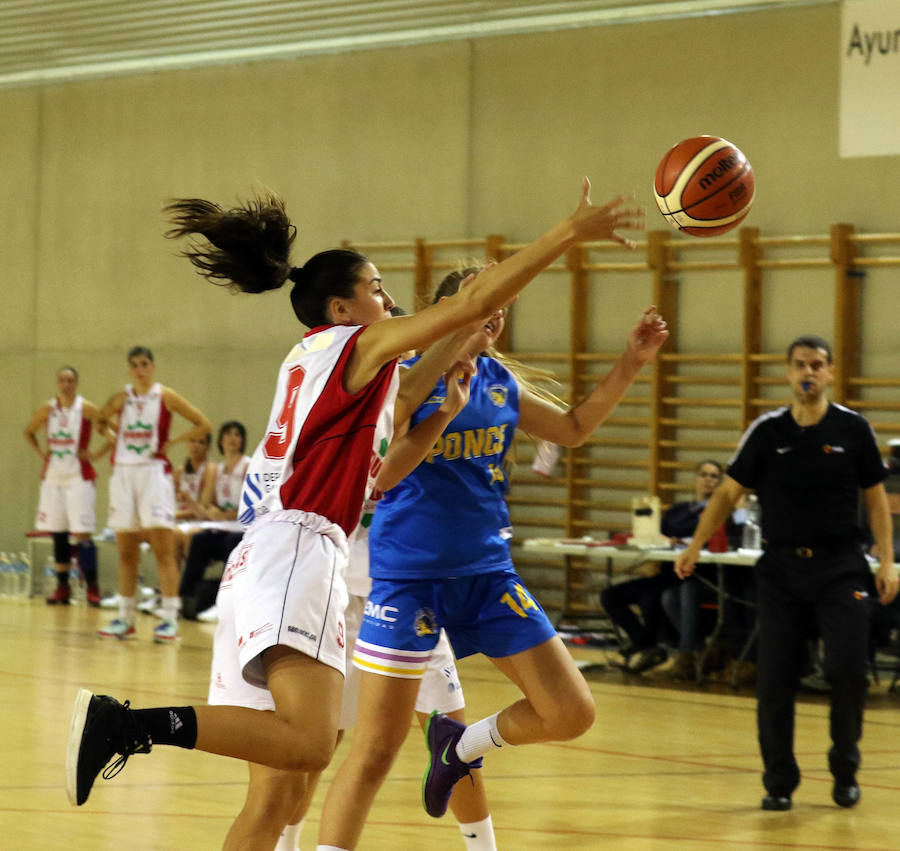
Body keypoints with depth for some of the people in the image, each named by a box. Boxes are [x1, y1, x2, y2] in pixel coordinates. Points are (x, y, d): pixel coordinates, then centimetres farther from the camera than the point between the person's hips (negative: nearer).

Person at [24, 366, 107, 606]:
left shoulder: (86, 409, -8)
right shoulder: (48, 409, 5)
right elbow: (29, 432, 20)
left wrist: (96, 455, -11)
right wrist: (40, 452, 7)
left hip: (79, 477, -5)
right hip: (53, 476, 5)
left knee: (82, 533, -11)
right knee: (58, 535, 8)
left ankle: (92, 588, -8)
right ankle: (62, 588, 15)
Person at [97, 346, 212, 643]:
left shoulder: (165, 396, -2)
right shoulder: (121, 398, 7)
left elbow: (203, 425, -1)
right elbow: (101, 419, 25)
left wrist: (172, 442, -7)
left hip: (154, 471, -4)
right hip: (123, 471, 4)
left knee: (163, 548, -10)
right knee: (126, 551, 8)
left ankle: (170, 620, -11)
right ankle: (125, 619, 15)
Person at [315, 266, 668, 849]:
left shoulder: (498, 382, 8)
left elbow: (573, 429, 22)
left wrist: (631, 364, 12)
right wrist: (450, 398, -24)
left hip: (487, 571, 6)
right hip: (409, 575, -6)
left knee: (572, 714, 0)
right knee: (376, 753, -8)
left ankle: (460, 745, 25)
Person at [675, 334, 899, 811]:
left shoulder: (853, 428, 0)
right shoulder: (766, 432, 1)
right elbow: (729, 492, 6)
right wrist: (695, 547, -3)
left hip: (840, 567, -1)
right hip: (781, 568, 1)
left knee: (847, 669, -11)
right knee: (774, 678, -3)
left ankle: (845, 770, 11)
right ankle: (779, 783, 10)